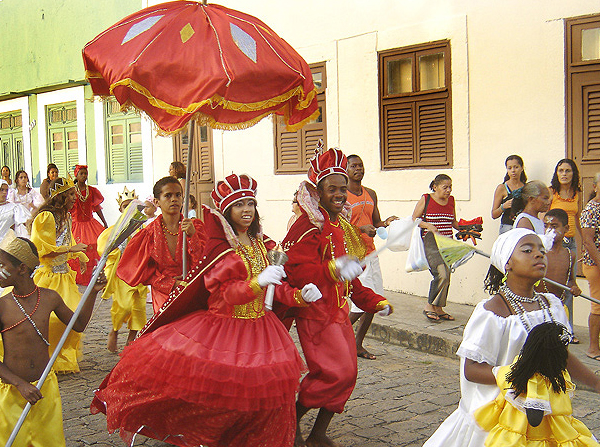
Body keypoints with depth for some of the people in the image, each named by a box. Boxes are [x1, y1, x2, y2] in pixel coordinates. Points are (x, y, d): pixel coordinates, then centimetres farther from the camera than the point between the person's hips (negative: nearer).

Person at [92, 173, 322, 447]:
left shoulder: (262, 244, 9)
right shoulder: (219, 248, -8)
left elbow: (275, 286, 12)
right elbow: (225, 293, -17)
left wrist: (299, 296, -6)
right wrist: (257, 283, -33)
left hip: (257, 327, 5)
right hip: (221, 325, -5)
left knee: (266, 385, -2)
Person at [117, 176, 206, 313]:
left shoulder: (195, 226, 5)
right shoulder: (149, 234, 3)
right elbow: (143, 271, 7)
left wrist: (192, 235, -14)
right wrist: (171, 284, -6)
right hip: (164, 297, 0)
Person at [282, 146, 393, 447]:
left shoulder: (342, 227, 16)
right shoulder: (308, 227, -13)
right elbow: (297, 272, -26)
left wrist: (374, 301, 23)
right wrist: (333, 269, -39)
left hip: (338, 312, 9)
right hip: (315, 313, -9)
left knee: (346, 374, 8)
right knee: (335, 372, -14)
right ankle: (291, 420, 7)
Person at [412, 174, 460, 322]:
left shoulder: (451, 200, 12)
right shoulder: (426, 199, -3)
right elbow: (414, 219, 0)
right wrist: (428, 225, -17)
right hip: (430, 242, -6)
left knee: (446, 275, 5)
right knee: (441, 274, -19)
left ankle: (439, 309, 17)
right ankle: (429, 306, -4)